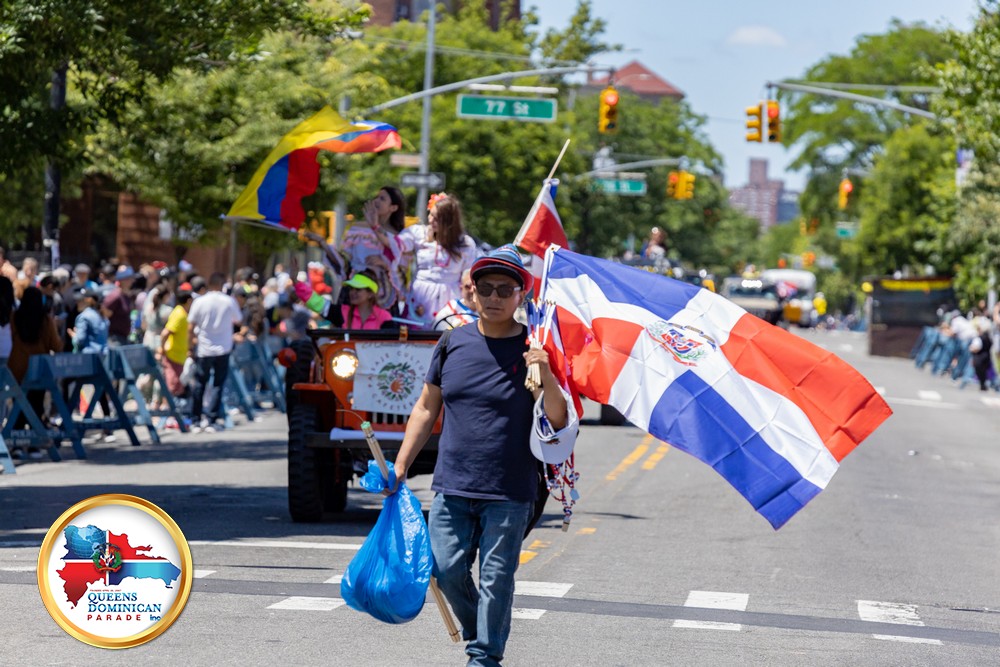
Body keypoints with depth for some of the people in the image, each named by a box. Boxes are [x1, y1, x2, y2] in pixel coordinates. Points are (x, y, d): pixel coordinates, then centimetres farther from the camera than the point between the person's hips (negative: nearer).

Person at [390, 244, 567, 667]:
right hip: (452, 487, 3)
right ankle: (477, 633, 26)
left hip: (509, 493, -3)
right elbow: (426, 409, 17)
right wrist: (401, 464, 12)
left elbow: (558, 421, -8)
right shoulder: (453, 342, 7)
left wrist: (546, 376, -25)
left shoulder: (532, 349, -2)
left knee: (496, 578, -1)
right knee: (447, 570, 1)